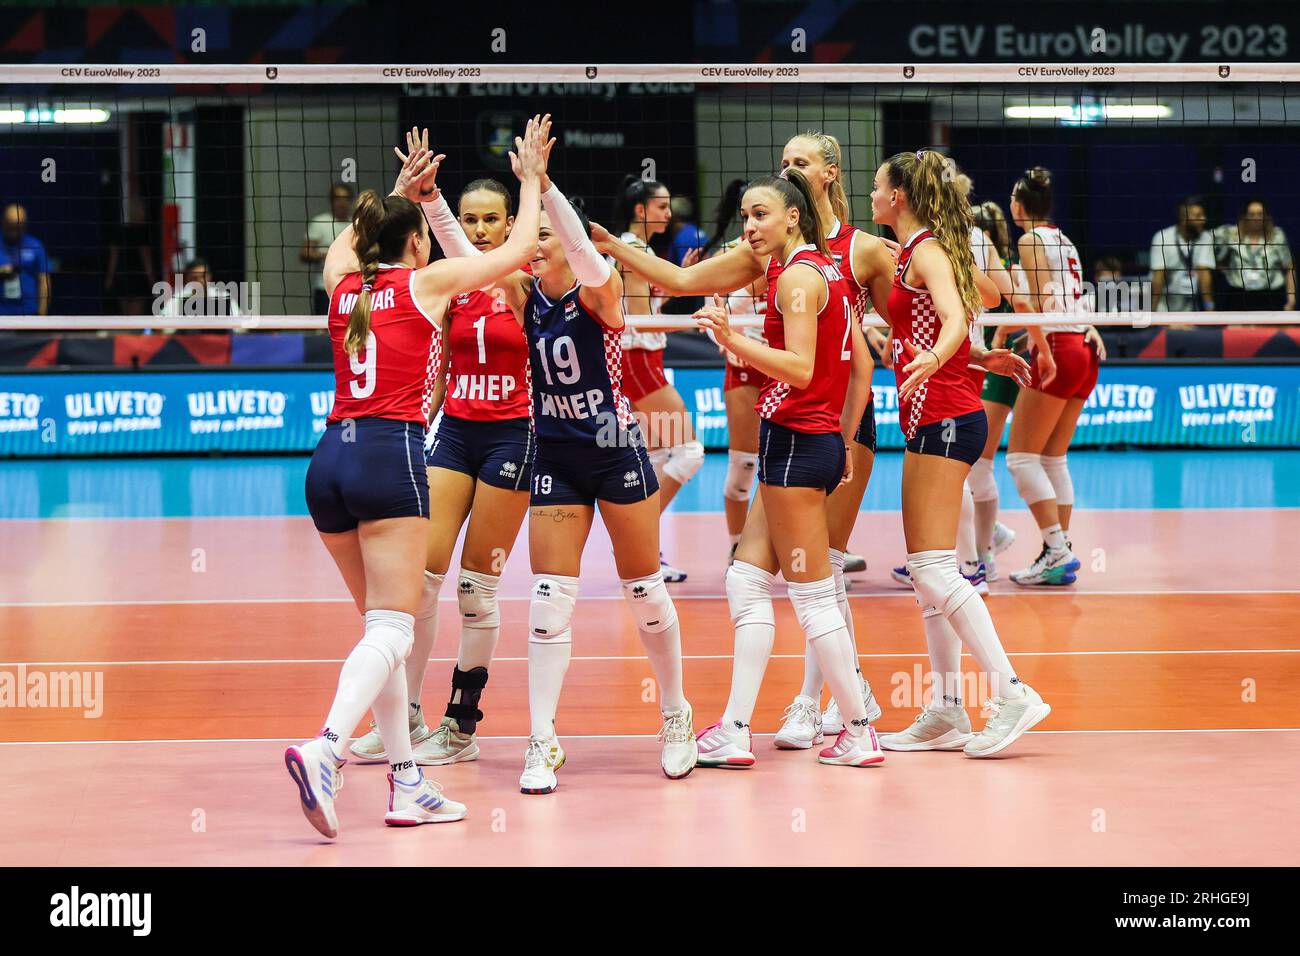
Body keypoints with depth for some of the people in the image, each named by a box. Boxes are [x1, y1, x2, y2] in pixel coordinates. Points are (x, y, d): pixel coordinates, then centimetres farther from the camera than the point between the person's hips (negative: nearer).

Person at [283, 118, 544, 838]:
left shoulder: (343, 285, 15)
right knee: (390, 629, -11)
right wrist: (530, 179, 25)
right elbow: (519, 250, 12)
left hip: (330, 459, 6)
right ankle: (324, 750, -34)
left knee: (383, 622, 14)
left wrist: (401, 189, 48)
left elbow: (349, 238, 41)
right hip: (390, 454, -6)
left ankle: (406, 785, 13)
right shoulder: (425, 283, 3)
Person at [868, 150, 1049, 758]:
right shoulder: (911, 254, 18)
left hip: (944, 420, -10)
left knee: (933, 568, -14)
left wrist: (934, 359, -45)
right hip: (933, 420, 10)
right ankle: (946, 713, 12)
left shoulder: (926, 251, -10)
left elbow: (955, 320, -28)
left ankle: (1012, 694, -16)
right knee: (927, 571, 10)